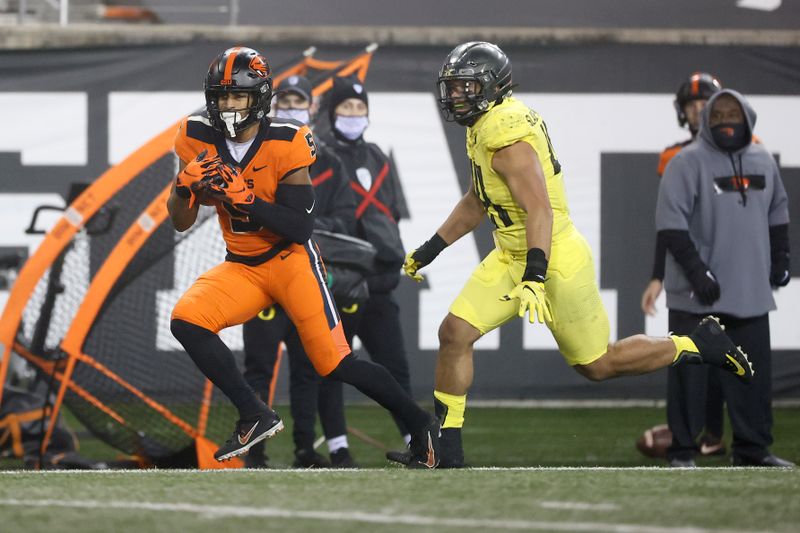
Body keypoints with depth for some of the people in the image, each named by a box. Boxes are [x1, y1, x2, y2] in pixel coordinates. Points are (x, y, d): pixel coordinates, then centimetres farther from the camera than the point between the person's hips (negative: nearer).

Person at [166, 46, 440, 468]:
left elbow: (301, 228, -20)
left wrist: (243, 198, -31)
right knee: (186, 321, -20)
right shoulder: (197, 140, -4)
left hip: (291, 260, -5)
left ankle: (420, 425, 13)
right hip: (241, 269, 5)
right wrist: (187, 186, -21)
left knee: (335, 363, -7)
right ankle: (255, 417, -12)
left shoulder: (285, 144, -17)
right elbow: (180, 222, 1)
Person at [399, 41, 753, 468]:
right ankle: (445, 450, 1)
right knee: (454, 332, -4)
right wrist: (429, 251, 22)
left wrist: (534, 279, -42)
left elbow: (539, 210, -33)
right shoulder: (484, 128, 8)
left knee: (597, 365, 5)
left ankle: (700, 344, 21)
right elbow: (477, 203, 22)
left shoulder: (508, 136, -24)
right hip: (510, 257, 9)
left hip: (556, 262, -9)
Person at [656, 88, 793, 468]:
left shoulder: (763, 162, 11)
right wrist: (696, 271, -19)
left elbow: (777, 213, 24)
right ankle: (682, 451, 3)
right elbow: (671, 223, -14)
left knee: (754, 372, 7)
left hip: (751, 291, 6)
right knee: (690, 372, -3)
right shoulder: (688, 163, -8)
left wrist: (780, 259, 14)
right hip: (696, 295, -6)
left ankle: (752, 448, 15)